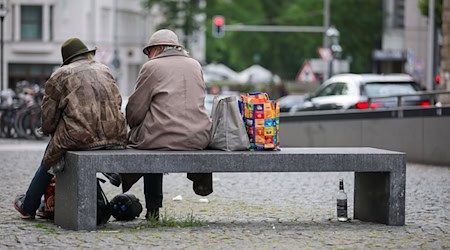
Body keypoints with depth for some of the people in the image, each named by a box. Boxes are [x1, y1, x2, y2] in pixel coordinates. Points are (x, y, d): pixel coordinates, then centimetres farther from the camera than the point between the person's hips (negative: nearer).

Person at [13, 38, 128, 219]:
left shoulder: (60, 75, 3)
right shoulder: (105, 71, 18)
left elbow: (49, 114, 4)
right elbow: (117, 103, 19)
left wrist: (48, 130, 22)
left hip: (80, 137, -5)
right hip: (115, 137, 5)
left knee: (50, 158, 22)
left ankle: (28, 207, 35)